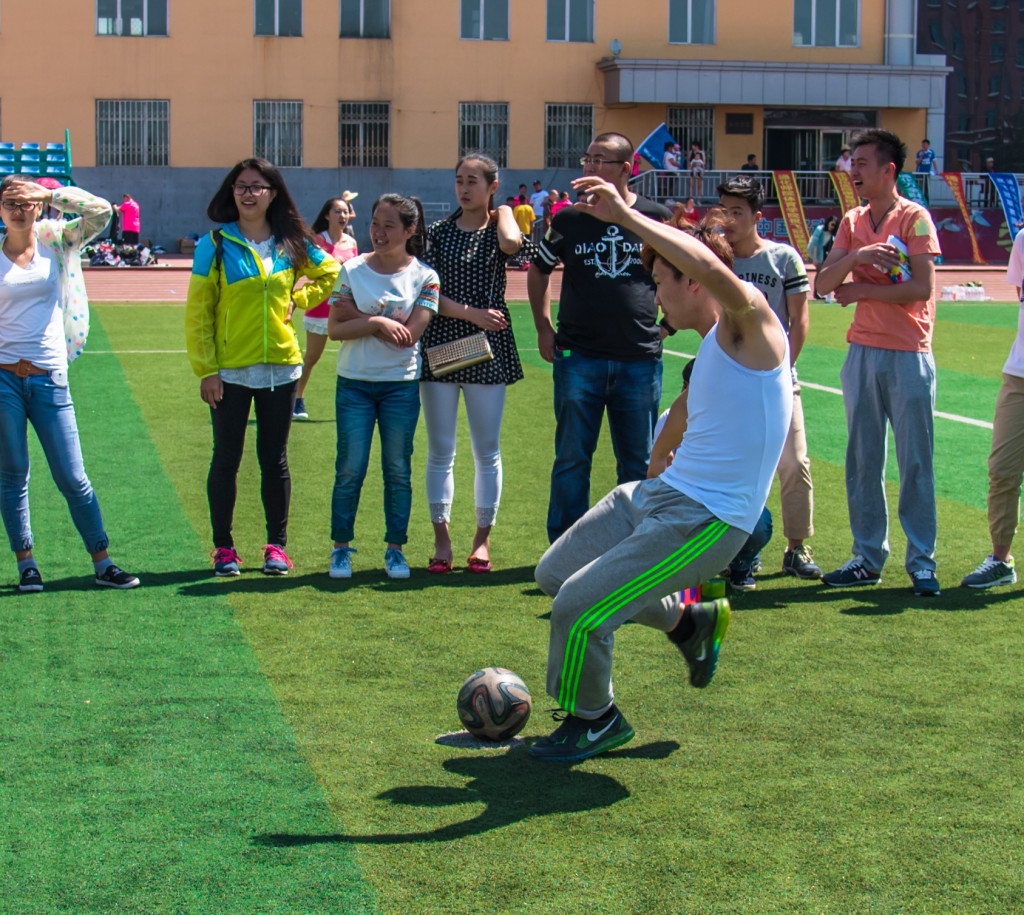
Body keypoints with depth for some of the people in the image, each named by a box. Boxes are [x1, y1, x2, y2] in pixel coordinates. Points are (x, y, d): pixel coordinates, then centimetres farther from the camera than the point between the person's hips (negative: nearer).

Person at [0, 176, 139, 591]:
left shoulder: (56, 241, 6)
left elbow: (100, 211, -5)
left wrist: (50, 194, -5)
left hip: (50, 377, 0)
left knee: (72, 477, 2)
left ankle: (103, 563, 10)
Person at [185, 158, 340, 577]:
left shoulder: (292, 244, 4)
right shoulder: (215, 244, -3)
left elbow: (331, 272, 21)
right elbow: (197, 311, -4)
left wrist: (296, 300, 7)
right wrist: (205, 369, -9)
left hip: (280, 367, 2)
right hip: (230, 370, -2)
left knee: (274, 459, 8)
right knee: (226, 459, 3)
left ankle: (277, 546, 17)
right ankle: (223, 547, 13)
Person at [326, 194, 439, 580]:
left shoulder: (423, 277, -2)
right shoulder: (352, 270, 1)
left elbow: (410, 334, -12)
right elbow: (334, 329, -5)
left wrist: (357, 316, -11)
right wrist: (375, 322, -18)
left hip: (401, 385, 0)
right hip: (354, 384, 1)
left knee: (398, 469, 4)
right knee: (350, 469, 0)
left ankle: (395, 549, 16)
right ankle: (341, 548, 12)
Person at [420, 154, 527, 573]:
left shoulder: (500, 228, 4)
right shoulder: (437, 233, 6)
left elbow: (512, 243, -22)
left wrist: (503, 211, -3)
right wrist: (470, 313, -13)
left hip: (488, 349, -1)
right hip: (440, 345, 1)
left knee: (487, 450, 3)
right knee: (440, 450, 2)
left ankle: (482, 540, 14)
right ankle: (442, 541, 9)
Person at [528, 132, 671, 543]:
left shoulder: (656, 217, 1)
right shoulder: (568, 220, 2)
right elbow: (538, 273, 17)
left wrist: (666, 324, 7)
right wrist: (544, 329, 11)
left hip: (640, 359, 0)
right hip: (579, 358, 0)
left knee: (637, 461, 8)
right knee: (572, 458, 3)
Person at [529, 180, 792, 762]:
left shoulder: (751, 318, -16)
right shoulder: (715, 344, 14)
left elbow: (709, 267, -38)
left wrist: (625, 214, -33)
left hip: (703, 519, -10)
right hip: (656, 494, 10)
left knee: (577, 607, -15)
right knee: (555, 574, 17)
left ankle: (595, 720, 14)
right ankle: (690, 622, 29)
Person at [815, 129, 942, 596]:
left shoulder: (914, 217, -5)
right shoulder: (853, 221, 12)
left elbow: (922, 288, -15)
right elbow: (823, 284, 3)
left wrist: (860, 290, -7)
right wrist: (855, 256, -15)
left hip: (908, 356, -6)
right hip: (862, 352, 6)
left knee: (915, 461, -1)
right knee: (863, 460, 8)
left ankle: (922, 560, 6)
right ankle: (868, 557, 17)